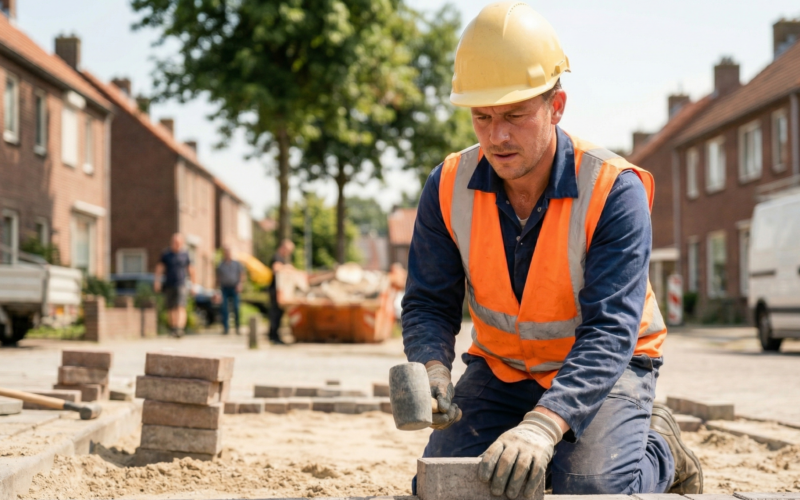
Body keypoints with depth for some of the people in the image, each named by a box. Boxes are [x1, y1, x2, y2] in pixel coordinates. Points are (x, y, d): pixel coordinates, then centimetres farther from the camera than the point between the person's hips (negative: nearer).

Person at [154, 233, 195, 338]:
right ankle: (173, 328, 15)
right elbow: (159, 268, 4)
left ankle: (180, 328, -26)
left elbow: (191, 270, 12)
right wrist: (156, 281, -7)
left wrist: (192, 285, 12)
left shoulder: (185, 255, 5)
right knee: (171, 309, 5)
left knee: (181, 307, -15)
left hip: (181, 285, -2)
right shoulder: (166, 254, 6)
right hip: (169, 285, 2)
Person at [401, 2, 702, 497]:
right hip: (500, 369, 4)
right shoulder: (448, 188, -12)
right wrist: (434, 371, -31)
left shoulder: (614, 191, -25)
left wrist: (543, 425, -47)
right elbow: (429, 303, -7)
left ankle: (659, 449, 7)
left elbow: (609, 331, -32)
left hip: (606, 367, -4)